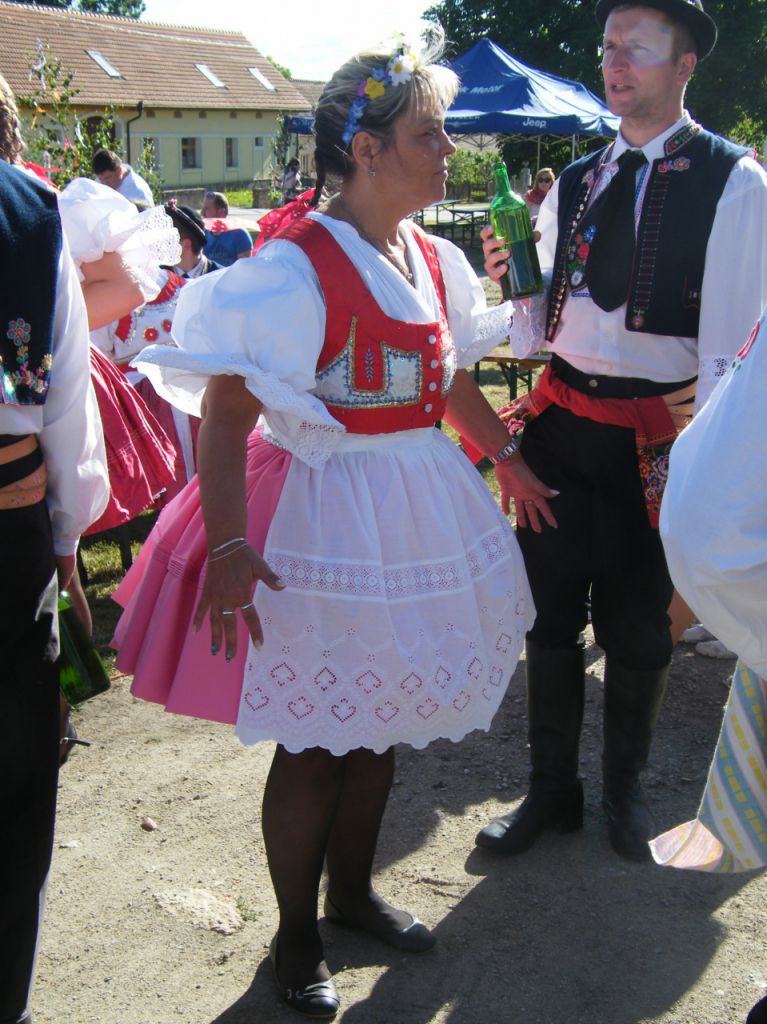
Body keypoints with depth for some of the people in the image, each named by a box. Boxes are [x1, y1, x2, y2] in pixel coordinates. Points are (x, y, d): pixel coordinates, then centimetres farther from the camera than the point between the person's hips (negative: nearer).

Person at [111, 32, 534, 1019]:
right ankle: (295, 940, 30)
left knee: (382, 719, 20)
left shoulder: (432, 260, 6)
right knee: (316, 741, 6)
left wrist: (511, 466, 25)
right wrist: (227, 545, -33)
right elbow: (223, 414, -24)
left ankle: (353, 889, 43)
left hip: (415, 512, 8)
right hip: (324, 519, -7)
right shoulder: (296, 264, -19)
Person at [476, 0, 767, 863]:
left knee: (636, 625, 11)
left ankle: (624, 788, 35)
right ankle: (551, 789, 31)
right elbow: (536, 332, 13)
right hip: (560, 419, 4)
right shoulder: (573, 186, 10)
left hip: (655, 432, -4)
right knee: (549, 613, 11)